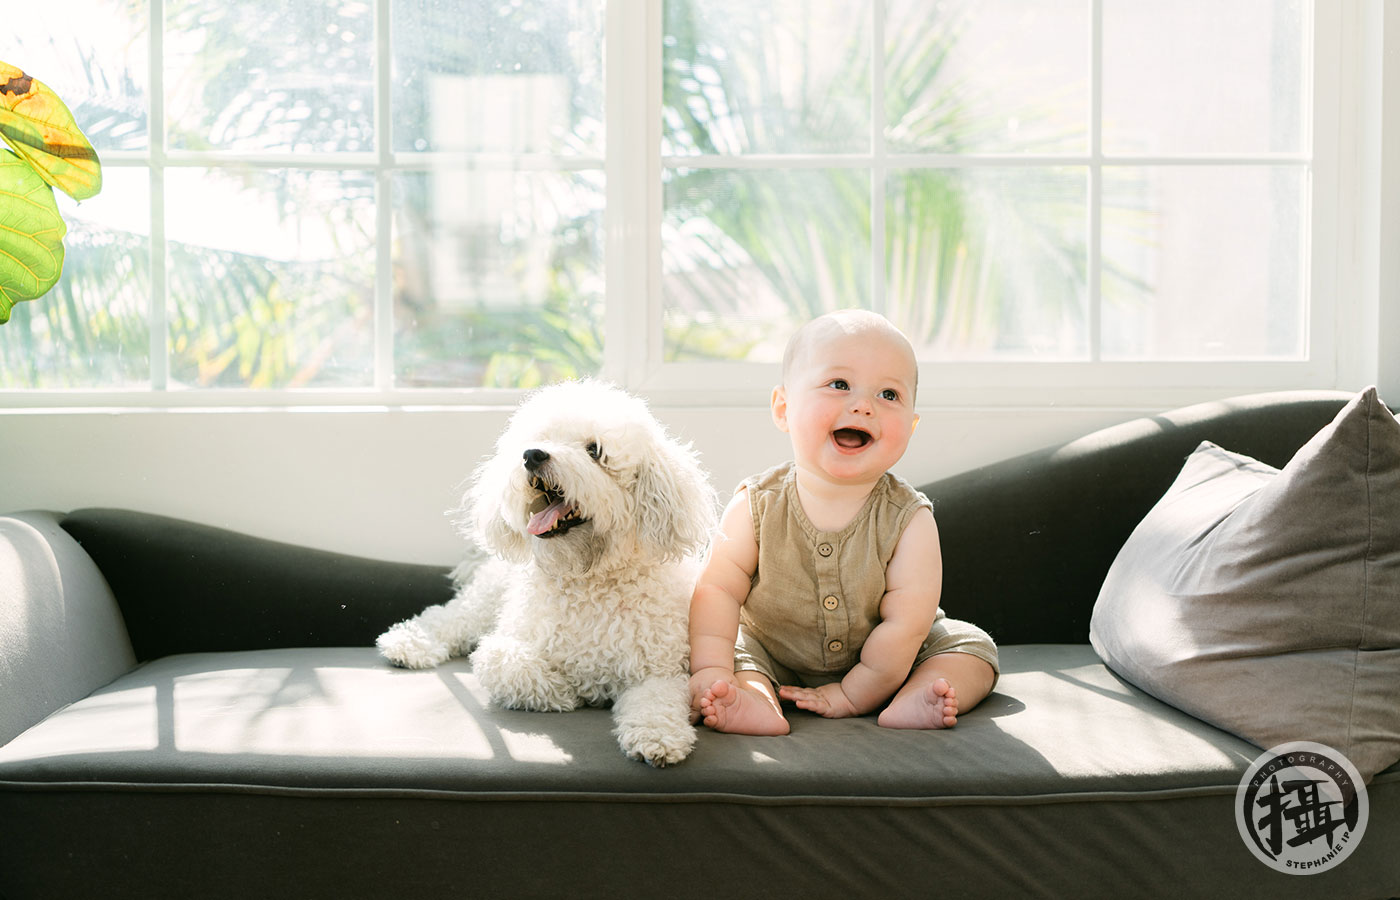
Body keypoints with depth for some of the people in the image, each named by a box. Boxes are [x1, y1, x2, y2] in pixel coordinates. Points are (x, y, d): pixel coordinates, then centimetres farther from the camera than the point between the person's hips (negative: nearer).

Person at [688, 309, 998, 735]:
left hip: (878, 664, 0)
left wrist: (853, 693, -21)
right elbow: (718, 589, -17)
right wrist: (712, 673, -28)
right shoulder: (757, 506, -17)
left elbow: (904, 624, -20)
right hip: (774, 660, 0)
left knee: (972, 645, -12)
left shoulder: (908, 519, -20)